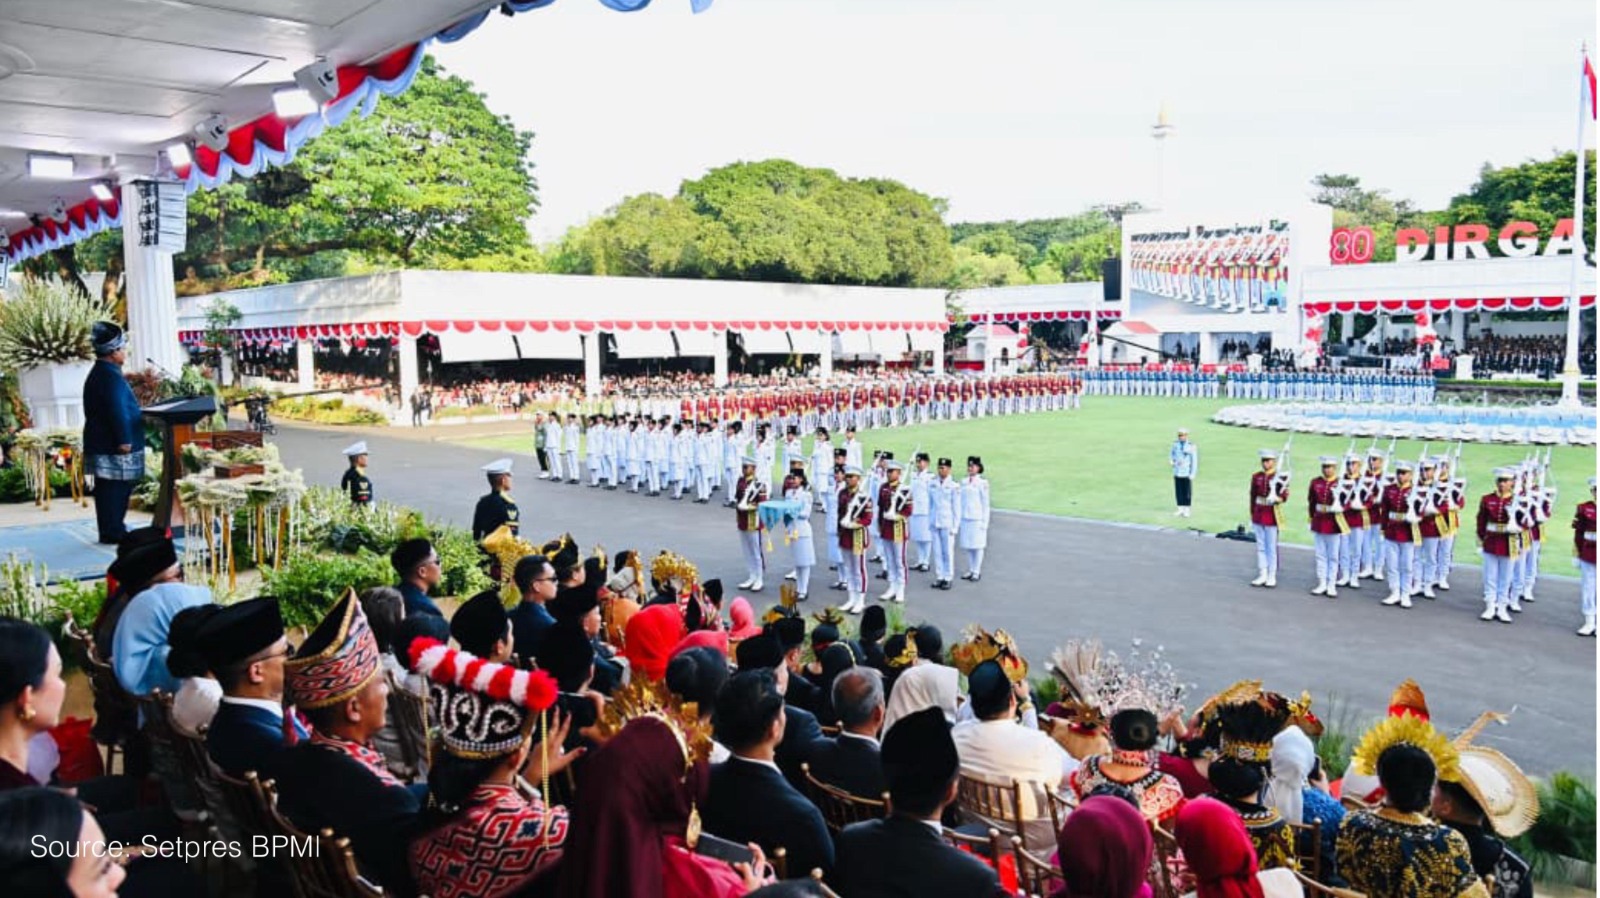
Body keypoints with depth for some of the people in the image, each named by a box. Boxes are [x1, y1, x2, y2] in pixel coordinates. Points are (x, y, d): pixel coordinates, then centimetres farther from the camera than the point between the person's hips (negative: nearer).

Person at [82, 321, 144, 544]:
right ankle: (113, 532, -1)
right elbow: (118, 412, -22)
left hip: (102, 444, 11)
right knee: (115, 490, -5)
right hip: (113, 448, -11)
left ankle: (113, 529, 21)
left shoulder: (99, 373, 17)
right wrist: (124, 440, -20)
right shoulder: (110, 376, -17)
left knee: (110, 490, 14)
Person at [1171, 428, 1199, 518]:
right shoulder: (1175, 445, 4)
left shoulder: (1191, 446, -8)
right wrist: (1171, 461, -1)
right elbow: (1171, 454, 20)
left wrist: (1192, 474, -9)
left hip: (1187, 473, -4)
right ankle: (1180, 509, 16)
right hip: (1177, 473, 4)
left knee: (1187, 492, 2)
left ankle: (1186, 510, 10)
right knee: (1178, 492, 7)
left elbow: (1194, 461, -6)